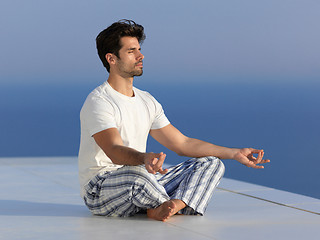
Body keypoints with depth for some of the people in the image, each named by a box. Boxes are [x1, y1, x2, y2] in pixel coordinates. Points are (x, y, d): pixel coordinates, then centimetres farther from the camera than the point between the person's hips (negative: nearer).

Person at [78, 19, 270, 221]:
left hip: (142, 185, 8)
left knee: (211, 163, -1)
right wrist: (145, 158, -52)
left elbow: (182, 144, 14)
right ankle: (166, 206, -11)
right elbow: (114, 151, -30)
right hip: (100, 191, -8)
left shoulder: (147, 101, 14)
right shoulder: (98, 103, -13)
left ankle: (176, 204, -30)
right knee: (135, 172, -42)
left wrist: (235, 153, 8)